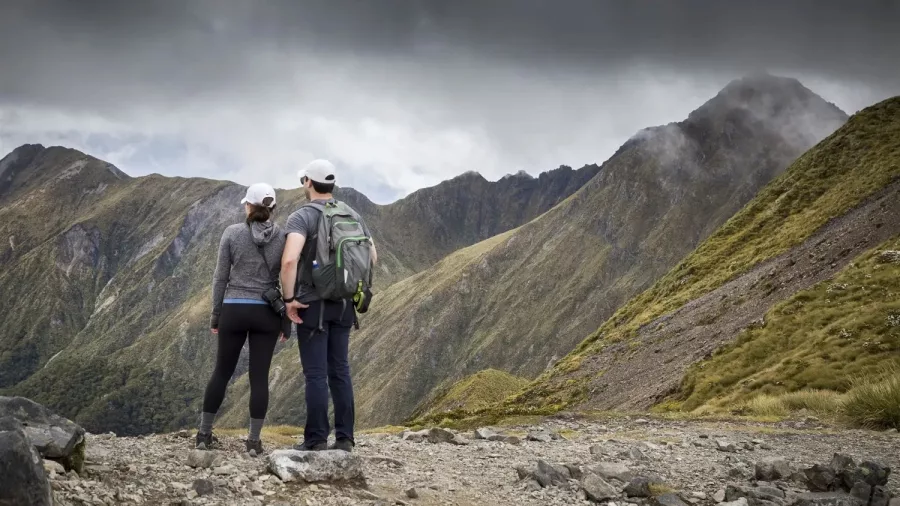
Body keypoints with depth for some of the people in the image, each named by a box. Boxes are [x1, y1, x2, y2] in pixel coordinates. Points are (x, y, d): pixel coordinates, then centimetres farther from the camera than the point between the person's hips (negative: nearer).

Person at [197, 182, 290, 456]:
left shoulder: (232, 233, -4)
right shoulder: (283, 237, -2)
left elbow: (220, 277, -2)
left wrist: (215, 315, 7)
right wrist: (286, 321, 6)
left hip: (234, 310, 0)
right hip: (267, 314, 0)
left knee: (222, 372, 13)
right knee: (259, 377, 4)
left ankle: (204, 433, 19)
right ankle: (254, 440, 3)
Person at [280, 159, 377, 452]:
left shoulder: (301, 217, -11)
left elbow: (289, 260, -26)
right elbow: (372, 257, 12)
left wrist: (289, 298, -16)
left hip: (313, 305, -5)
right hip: (344, 304, 5)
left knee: (316, 373, -2)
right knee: (340, 370, 10)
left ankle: (316, 440, 0)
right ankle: (344, 438, 11)